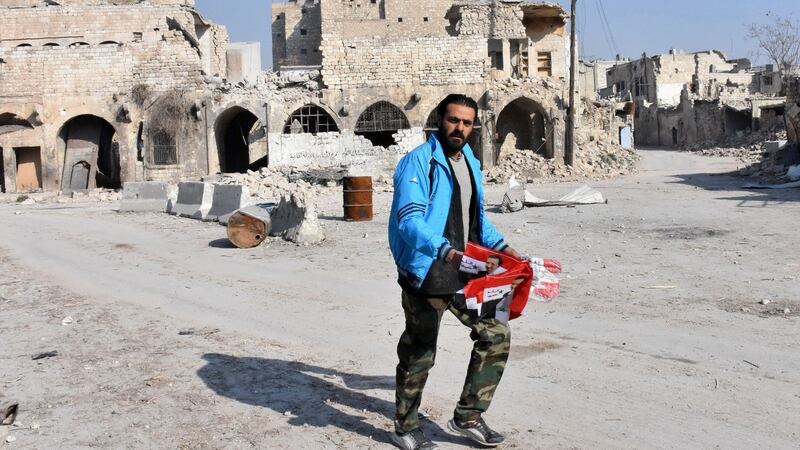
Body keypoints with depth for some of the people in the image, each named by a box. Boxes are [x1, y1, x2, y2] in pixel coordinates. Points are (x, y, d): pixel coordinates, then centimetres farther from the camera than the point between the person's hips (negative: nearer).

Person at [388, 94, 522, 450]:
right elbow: (409, 218, -25)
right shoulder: (418, 161, -13)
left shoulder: (470, 163, 14)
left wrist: (499, 246, 9)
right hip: (426, 275, -7)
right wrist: (446, 251, -38)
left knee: (496, 334, 7)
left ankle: (467, 417, 23)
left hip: (465, 273, 8)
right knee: (419, 354, 5)